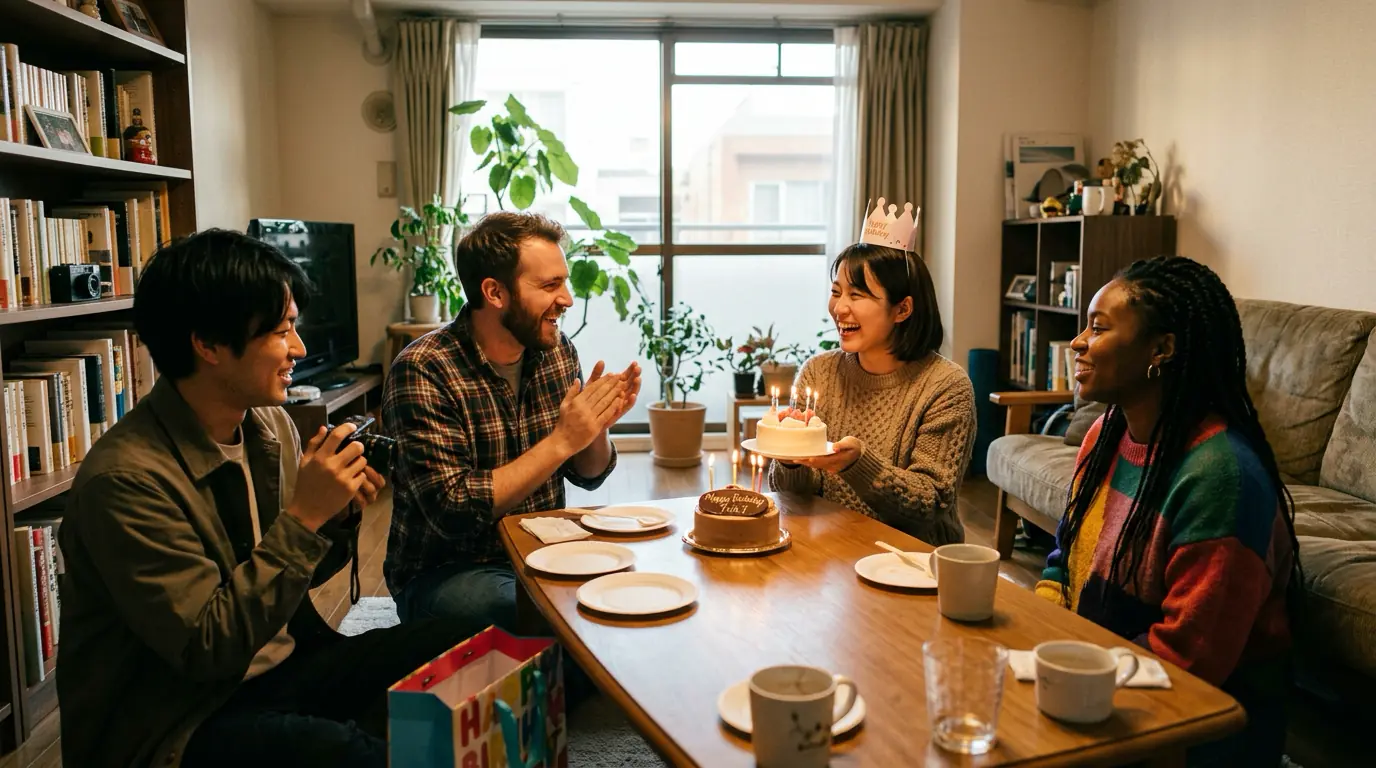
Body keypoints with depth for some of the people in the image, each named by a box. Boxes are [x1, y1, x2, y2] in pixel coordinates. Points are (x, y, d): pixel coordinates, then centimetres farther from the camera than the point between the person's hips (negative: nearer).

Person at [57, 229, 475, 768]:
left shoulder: (271, 425, -1)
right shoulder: (126, 479, -22)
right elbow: (207, 649, -22)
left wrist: (338, 512, -10)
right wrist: (303, 517, -26)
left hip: (283, 661, 7)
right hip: (178, 721, -7)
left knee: (454, 652, -12)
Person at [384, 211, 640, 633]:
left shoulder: (557, 350, 0)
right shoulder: (422, 371, -18)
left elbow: (588, 475, 9)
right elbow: (451, 512, -24)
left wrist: (597, 426, -13)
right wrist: (562, 440, -25)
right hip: (443, 570, -6)